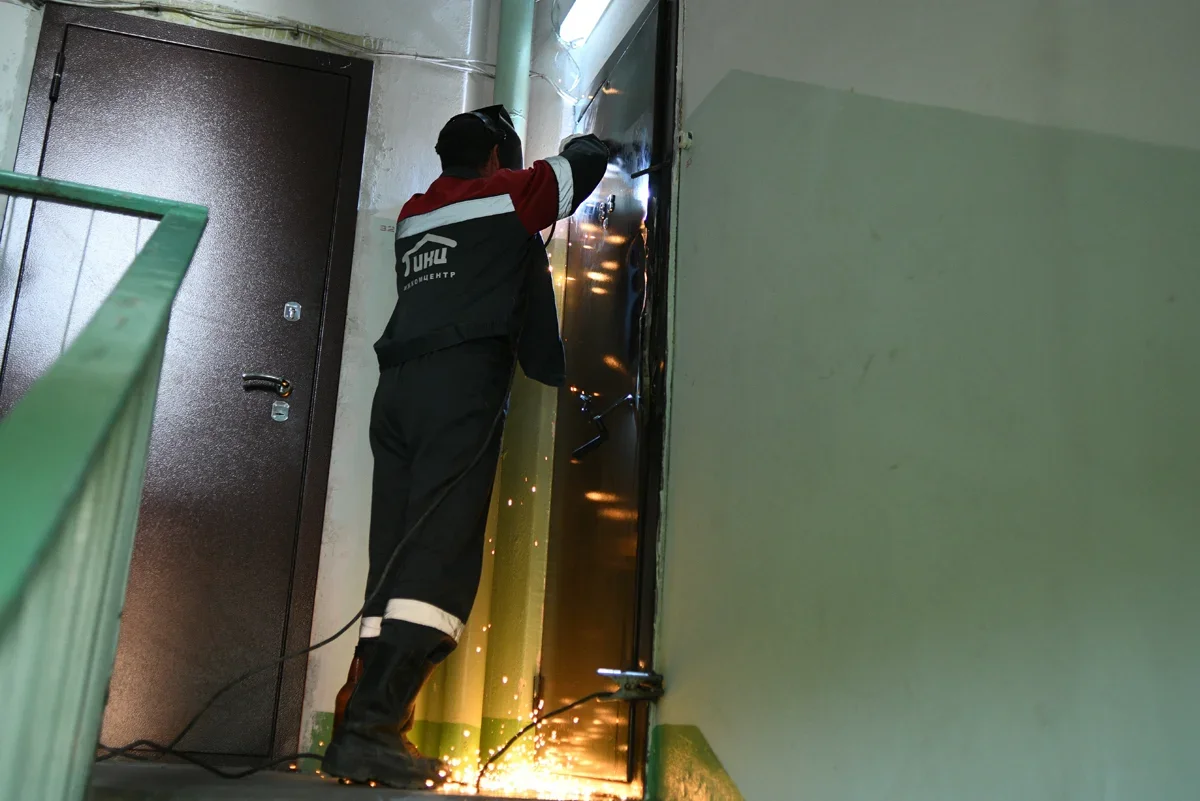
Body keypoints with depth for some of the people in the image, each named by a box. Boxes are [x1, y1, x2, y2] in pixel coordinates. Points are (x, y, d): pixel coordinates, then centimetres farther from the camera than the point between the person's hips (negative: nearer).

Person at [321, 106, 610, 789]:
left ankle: (376, 730, -5)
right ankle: (370, 726, -21)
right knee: (442, 556, -13)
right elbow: (587, 161, 23)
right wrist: (587, 145, 44)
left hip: (398, 385, 7)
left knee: (396, 559, 1)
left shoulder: (414, 214, 28)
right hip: (464, 379, -6)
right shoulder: (507, 194, 12)